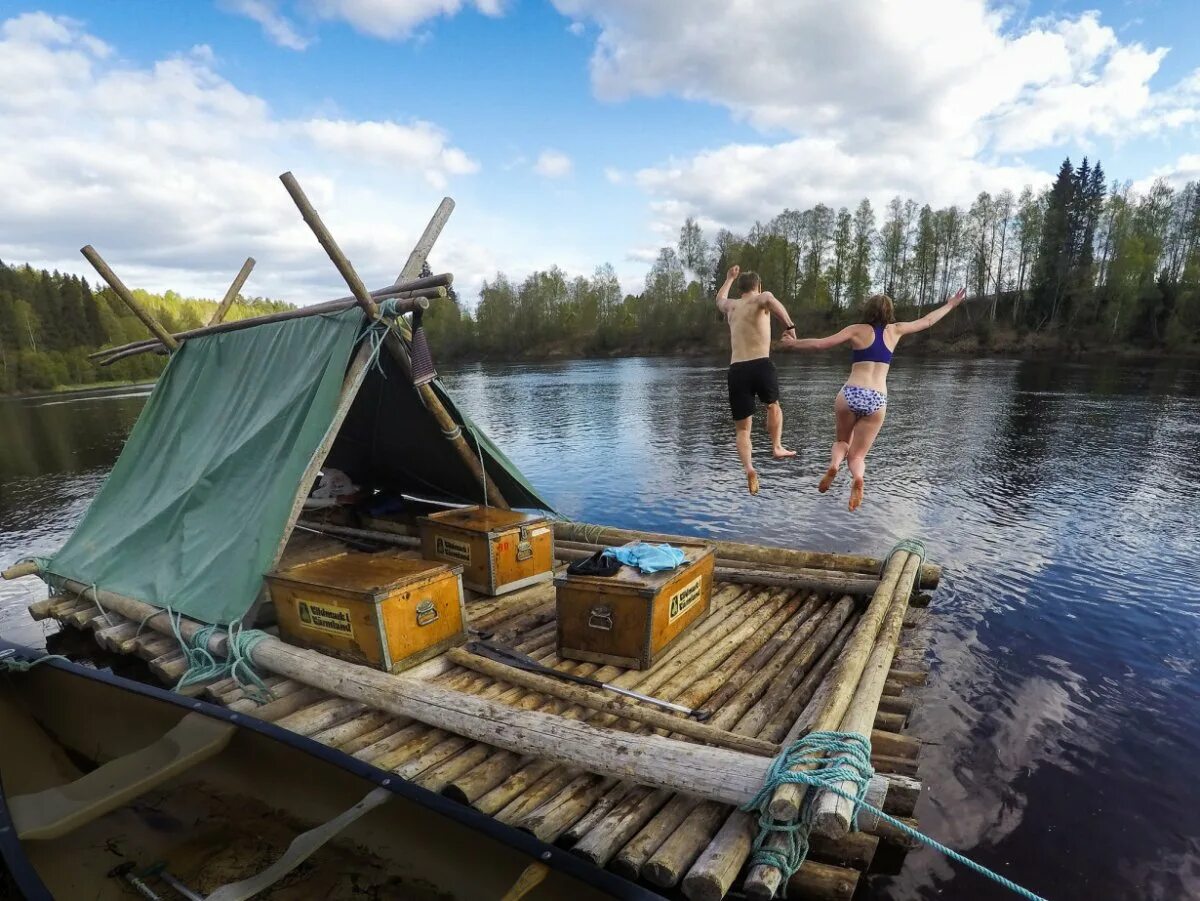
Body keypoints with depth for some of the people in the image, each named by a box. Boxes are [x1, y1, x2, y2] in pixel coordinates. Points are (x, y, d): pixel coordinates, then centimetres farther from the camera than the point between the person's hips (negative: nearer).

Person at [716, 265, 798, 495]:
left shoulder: (731, 306, 20)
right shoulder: (761, 298, 8)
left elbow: (719, 299, 47)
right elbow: (770, 299, -20)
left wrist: (730, 278, 59)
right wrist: (790, 325, -23)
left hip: (736, 370, 2)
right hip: (761, 365, -2)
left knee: (742, 427, 6)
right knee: (773, 405, 30)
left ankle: (748, 468, -14)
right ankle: (777, 447, 21)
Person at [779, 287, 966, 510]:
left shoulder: (857, 330, 6)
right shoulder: (894, 331, 13)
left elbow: (821, 343, 0)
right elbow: (927, 321, 28)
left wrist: (793, 343, 13)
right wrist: (951, 304, 43)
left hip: (851, 395, -1)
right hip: (877, 401, 1)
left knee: (842, 440, 25)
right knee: (857, 455, 9)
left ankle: (833, 465, -8)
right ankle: (858, 478, -26)